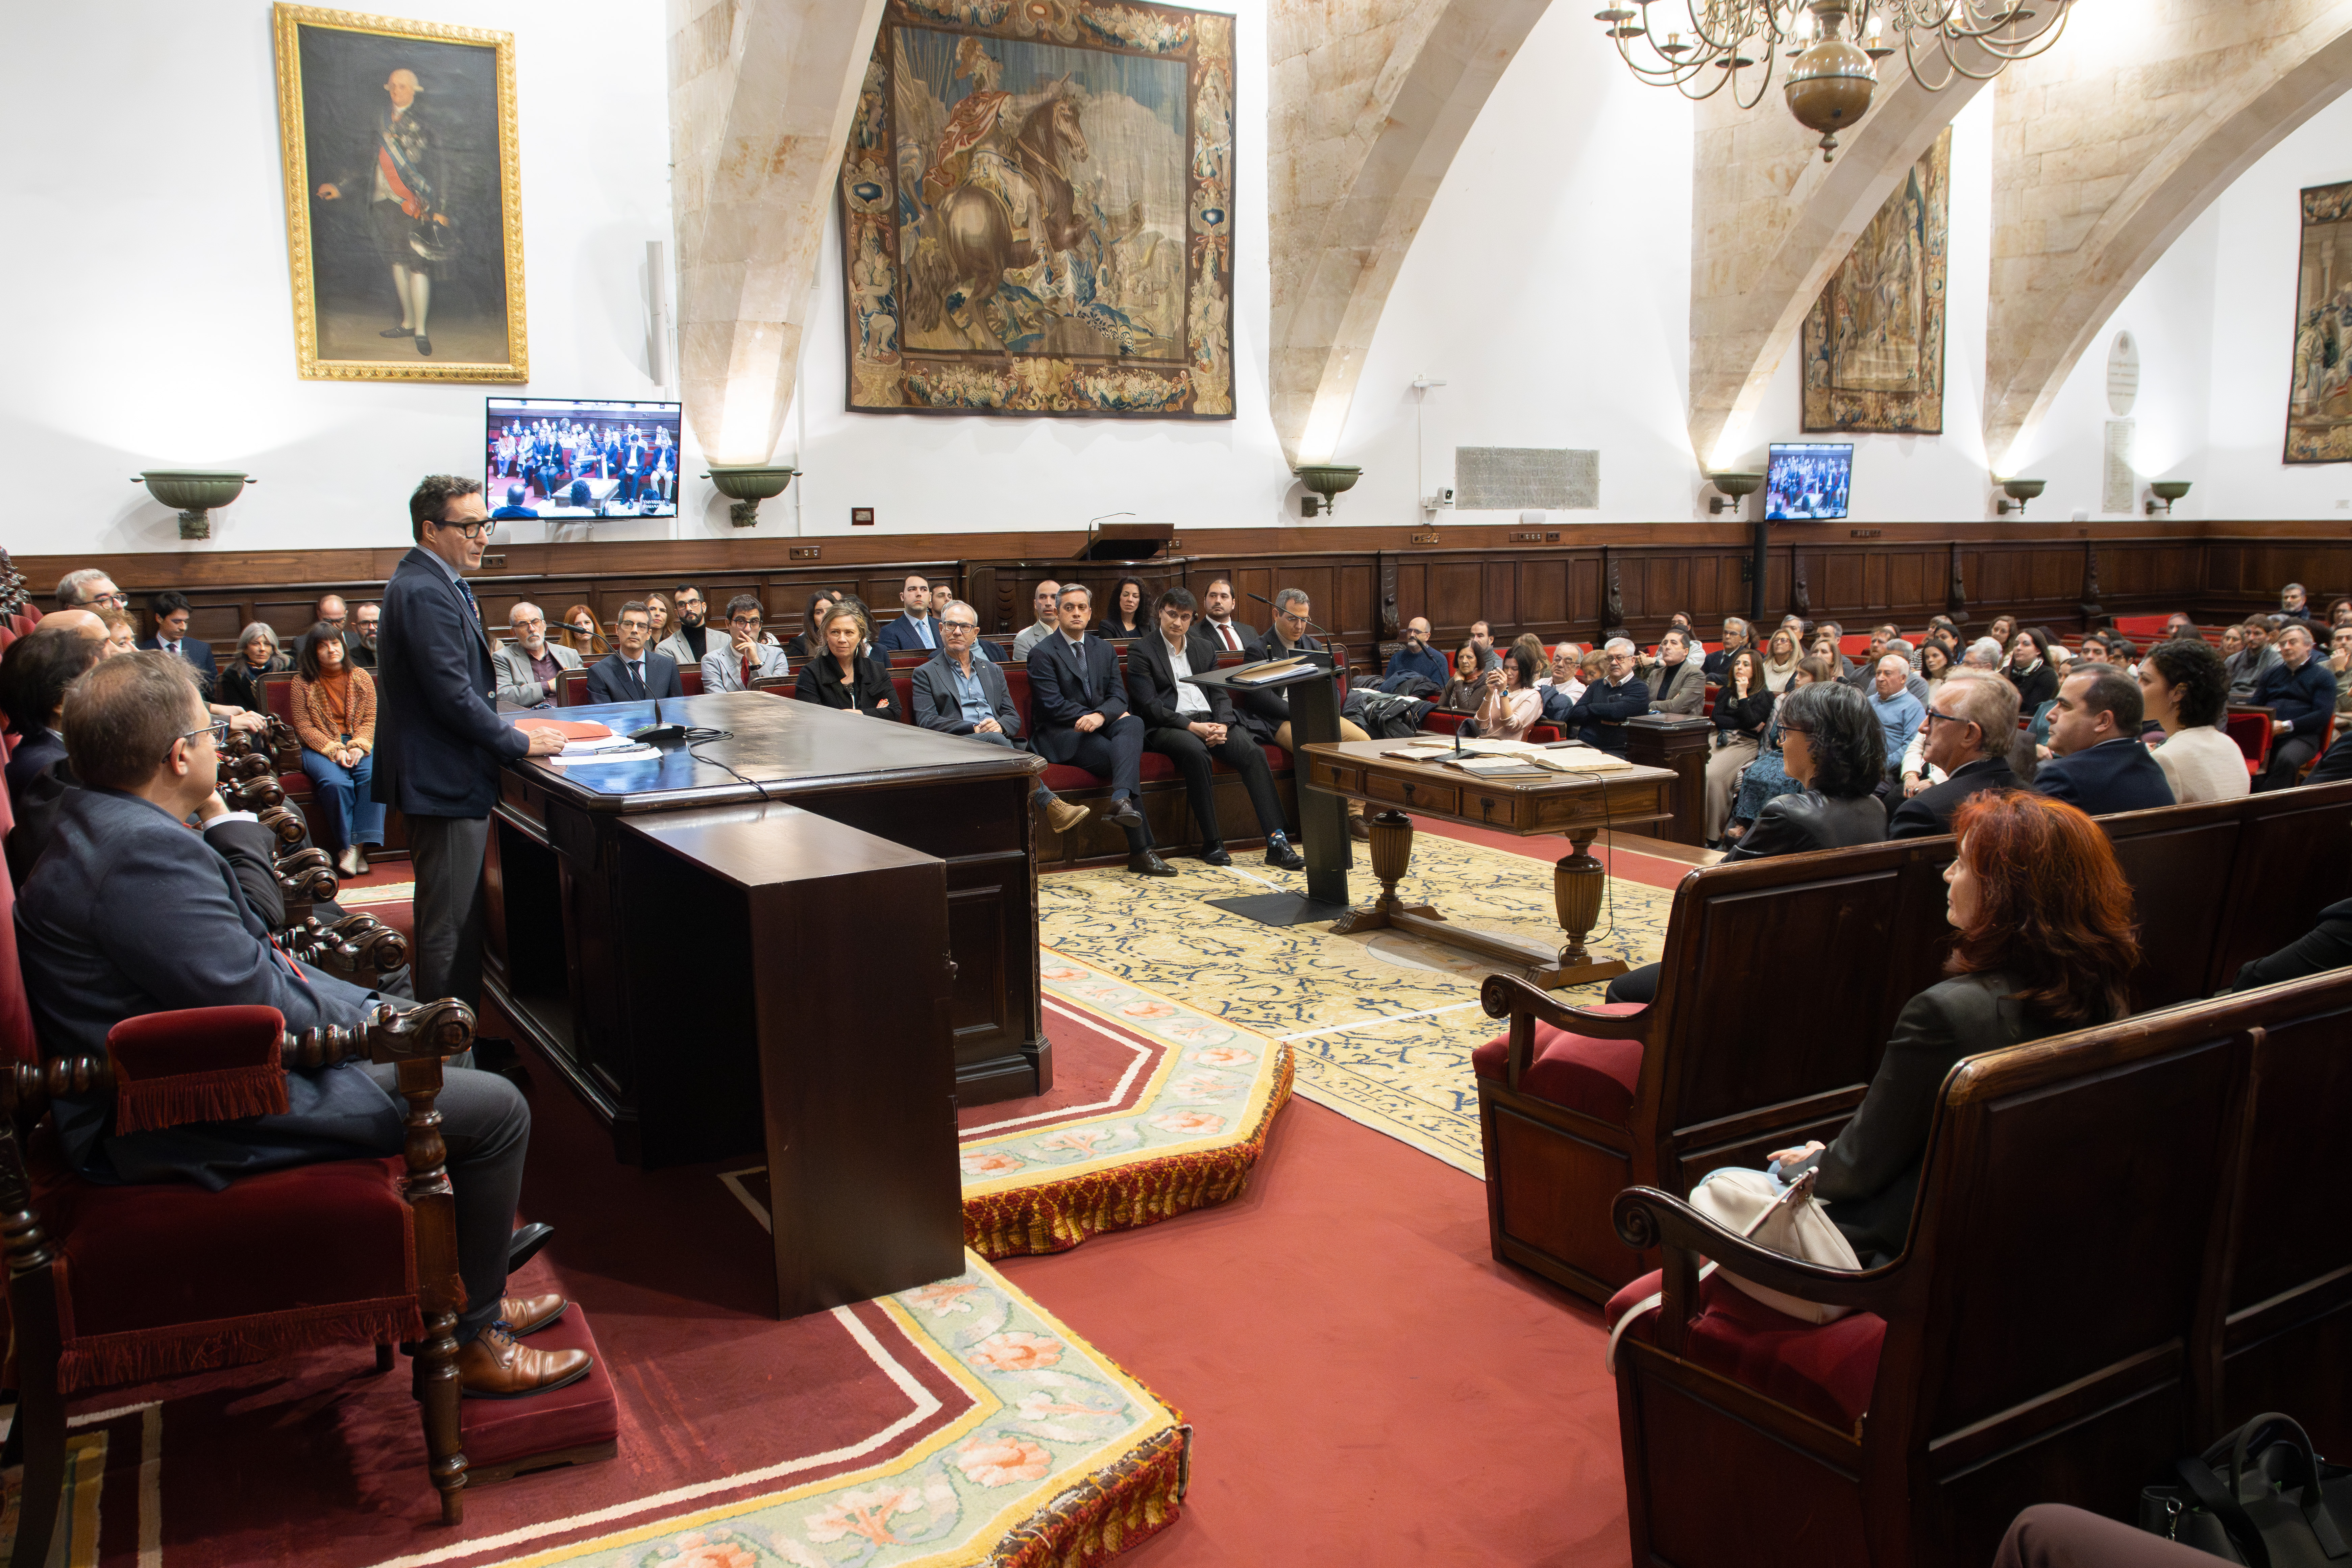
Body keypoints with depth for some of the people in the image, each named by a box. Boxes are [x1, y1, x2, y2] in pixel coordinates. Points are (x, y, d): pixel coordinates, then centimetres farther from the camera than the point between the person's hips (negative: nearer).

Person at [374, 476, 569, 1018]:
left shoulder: (430, 583, 14)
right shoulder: (426, 592, -20)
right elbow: (454, 696, -23)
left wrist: (503, 731, 14)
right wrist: (520, 743, -14)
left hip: (441, 778, 11)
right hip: (447, 784, -11)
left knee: (455, 921, 19)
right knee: (451, 931, -3)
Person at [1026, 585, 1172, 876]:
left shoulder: (1104, 650, 18)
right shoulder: (1043, 653, 1)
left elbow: (1118, 696, 6)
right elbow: (1052, 705, -10)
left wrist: (1102, 716, -17)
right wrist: (1089, 717, -15)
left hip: (1102, 728, 5)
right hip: (1064, 737, -5)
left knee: (1134, 723, -32)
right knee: (1126, 755, -30)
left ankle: (1121, 801, -52)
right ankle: (1140, 852, -34)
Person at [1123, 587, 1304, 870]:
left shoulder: (1205, 648, 21)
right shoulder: (1141, 651, 5)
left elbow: (1220, 694, 15)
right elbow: (1149, 704, -6)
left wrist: (1223, 724, -8)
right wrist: (1191, 726, -17)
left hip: (1210, 721, 5)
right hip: (1167, 727, -4)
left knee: (1253, 752, -24)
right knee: (1196, 751, -38)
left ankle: (1277, 842, -31)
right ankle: (1212, 842, -27)